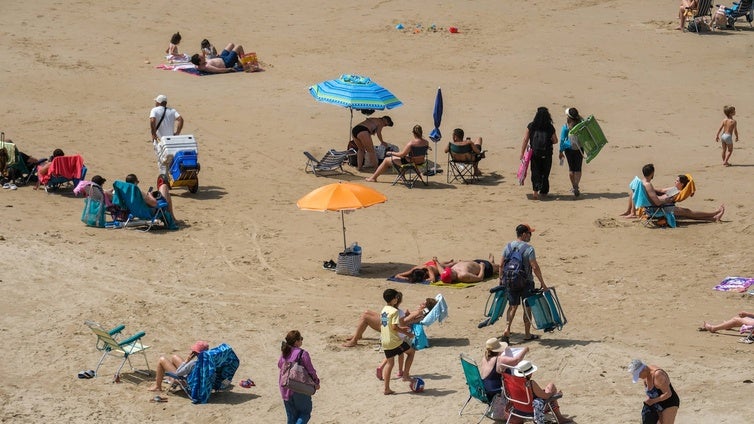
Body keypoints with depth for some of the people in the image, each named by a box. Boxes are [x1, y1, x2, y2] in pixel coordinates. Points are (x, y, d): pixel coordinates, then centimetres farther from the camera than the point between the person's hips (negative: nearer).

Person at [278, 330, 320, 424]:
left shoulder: (284, 353, 1)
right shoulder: (302, 354, -16)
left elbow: (280, 365, 19)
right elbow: (310, 370, -10)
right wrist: (316, 383, 5)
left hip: (285, 389, 6)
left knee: (291, 415, 16)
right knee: (305, 413, 9)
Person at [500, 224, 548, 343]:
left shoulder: (508, 247, 2)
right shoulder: (528, 248, -15)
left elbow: (501, 265, 6)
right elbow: (535, 267, -19)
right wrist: (542, 283, -14)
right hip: (526, 282, -4)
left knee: (512, 306, 13)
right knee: (527, 307, 8)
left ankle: (507, 330, -4)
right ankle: (527, 334, 16)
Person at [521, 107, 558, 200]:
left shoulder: (531, 126, -5)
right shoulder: (550, 128, -5)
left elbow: (525, 140, -6)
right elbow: (555, 141, 5)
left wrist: (522, 154, -3)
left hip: (534, 153, 0)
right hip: (547, 154, 0)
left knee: (535, 172, 4)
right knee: (545, 173, 15)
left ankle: (536, 190, -18)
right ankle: (544, 191, 23)